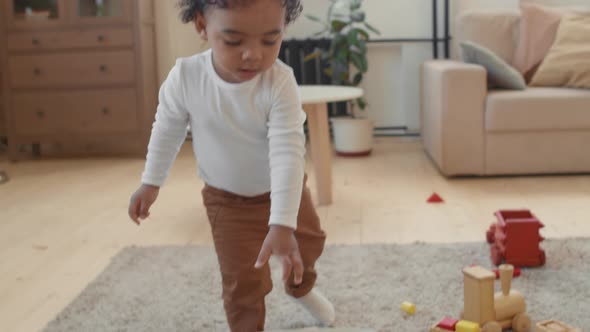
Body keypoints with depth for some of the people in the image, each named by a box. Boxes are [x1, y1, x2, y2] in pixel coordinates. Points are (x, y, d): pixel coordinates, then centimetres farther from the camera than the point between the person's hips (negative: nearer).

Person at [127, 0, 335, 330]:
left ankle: (301, 287, 57)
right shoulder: (185, 77, -27)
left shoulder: (280, 82, -33)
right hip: (226, 199, 0)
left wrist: (283, 225, -46)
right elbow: (168, 131, -8)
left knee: (310, 243, 23)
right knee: (242, 282, -3)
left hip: (285, 187, 1)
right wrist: (151, 183, 1)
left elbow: (288, 151, -39)